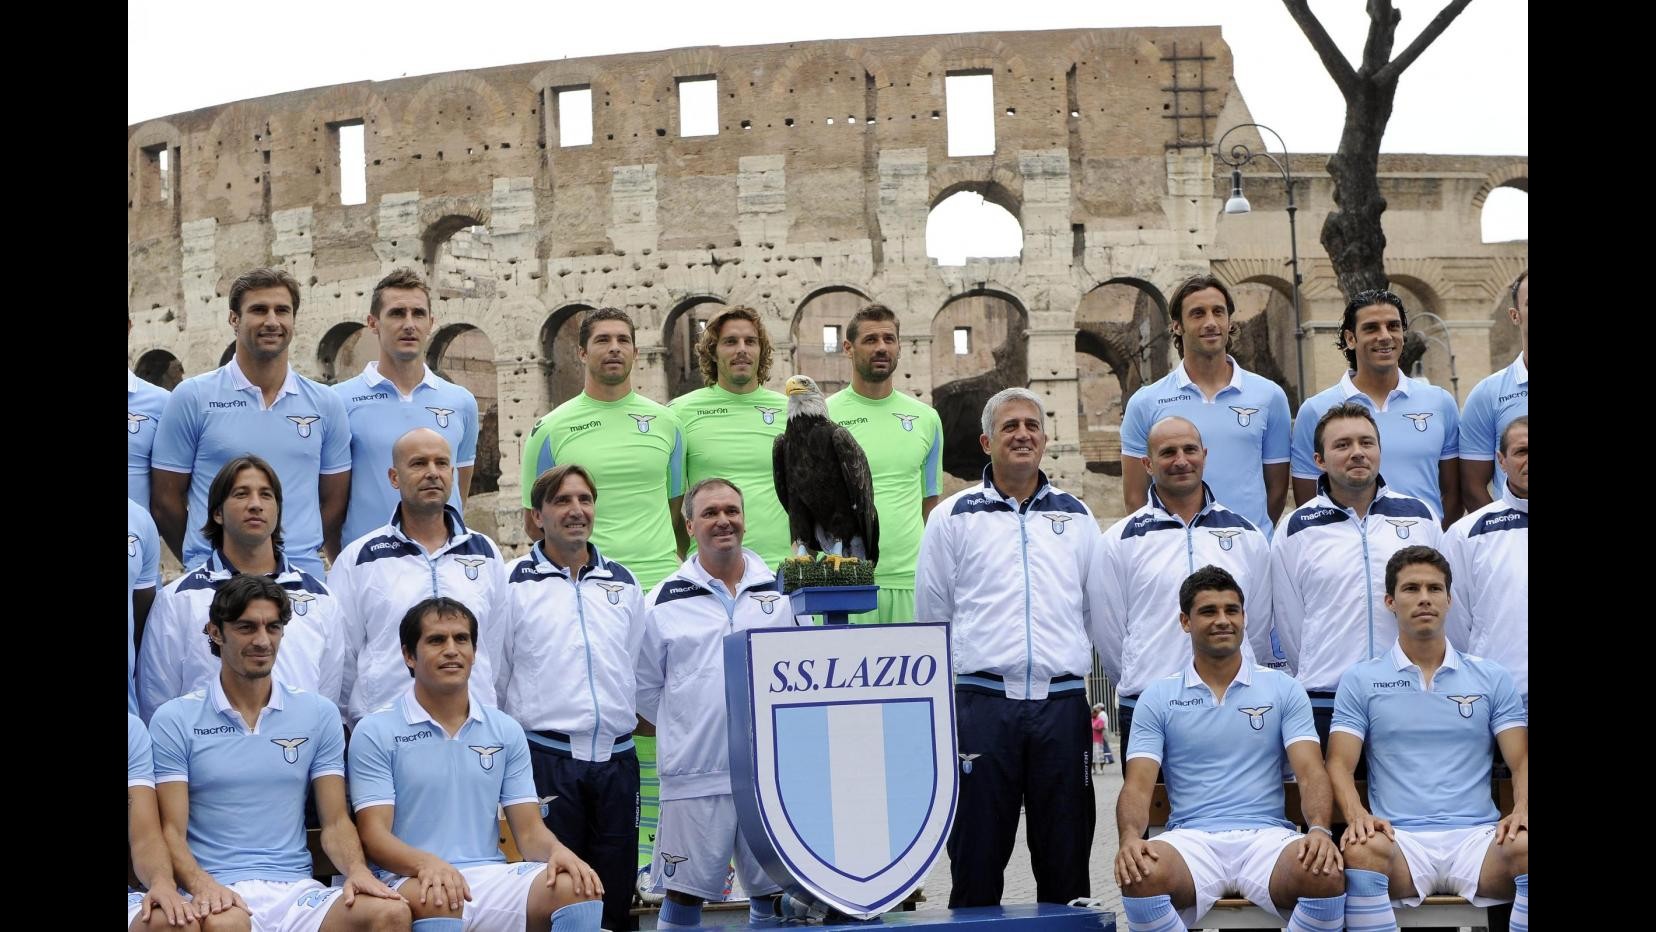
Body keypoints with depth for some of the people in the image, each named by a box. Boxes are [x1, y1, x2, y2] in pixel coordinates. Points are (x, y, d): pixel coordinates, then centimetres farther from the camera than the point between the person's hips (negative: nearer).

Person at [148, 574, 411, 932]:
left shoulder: (319, 714, 13)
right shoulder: (175, 720, 5)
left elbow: (335, 822, 11)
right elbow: (172, 831, 0)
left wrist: (356, 870, -11)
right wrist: (201, 884, -20)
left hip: (298, 889, 2)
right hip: (221, 892, -2)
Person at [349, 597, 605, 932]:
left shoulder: (507, 732, 13)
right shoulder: (375, 733, 1)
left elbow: (530, 831, 10)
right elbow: (374, 835, -6)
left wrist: (557, 851, -15)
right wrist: (426, 863, -28)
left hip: (493, 878, 4)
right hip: (413, 884, -4)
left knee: (578, 886, -24)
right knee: (436, 898, -40)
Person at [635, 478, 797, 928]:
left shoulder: (783, 591, 8)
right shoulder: (664, 602, 3)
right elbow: (645, 686, 8)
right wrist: (687, 730, 5)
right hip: (695, 776, -2)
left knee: (773, 893, 9)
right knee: (684, 893, 2)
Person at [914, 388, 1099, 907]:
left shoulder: (1076, 517, 13)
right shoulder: (952, 517, 6)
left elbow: (1094, 611, 17)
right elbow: (931, 618, 10)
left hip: (1062, 701, 2)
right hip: (982, 702, -2)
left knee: (1066, 862, 7)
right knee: (976, 859, 1)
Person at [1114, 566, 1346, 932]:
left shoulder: (1283, 690, 11)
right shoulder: (1158, 697, 10)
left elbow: (1310, 772, 1)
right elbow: (1138, 784, 1)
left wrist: (1319, 829, -21)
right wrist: (1130, 838, -21)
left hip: (1267, 836, 1)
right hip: (1191, 839, 0)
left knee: (1327, 875, -33)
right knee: (1141, 875, -35)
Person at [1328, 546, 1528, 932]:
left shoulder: (1492, 678, 15)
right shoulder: (1360, 680, 12)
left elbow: (1521, 761, 9)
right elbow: (1340, 763, 5)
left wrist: (1522, 809, -14)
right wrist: (1357, 814, -17)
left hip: (1477, 836, 1)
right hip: (1400, 839, -1)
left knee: (1524, 847, -34)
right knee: (1360, 850, -38)